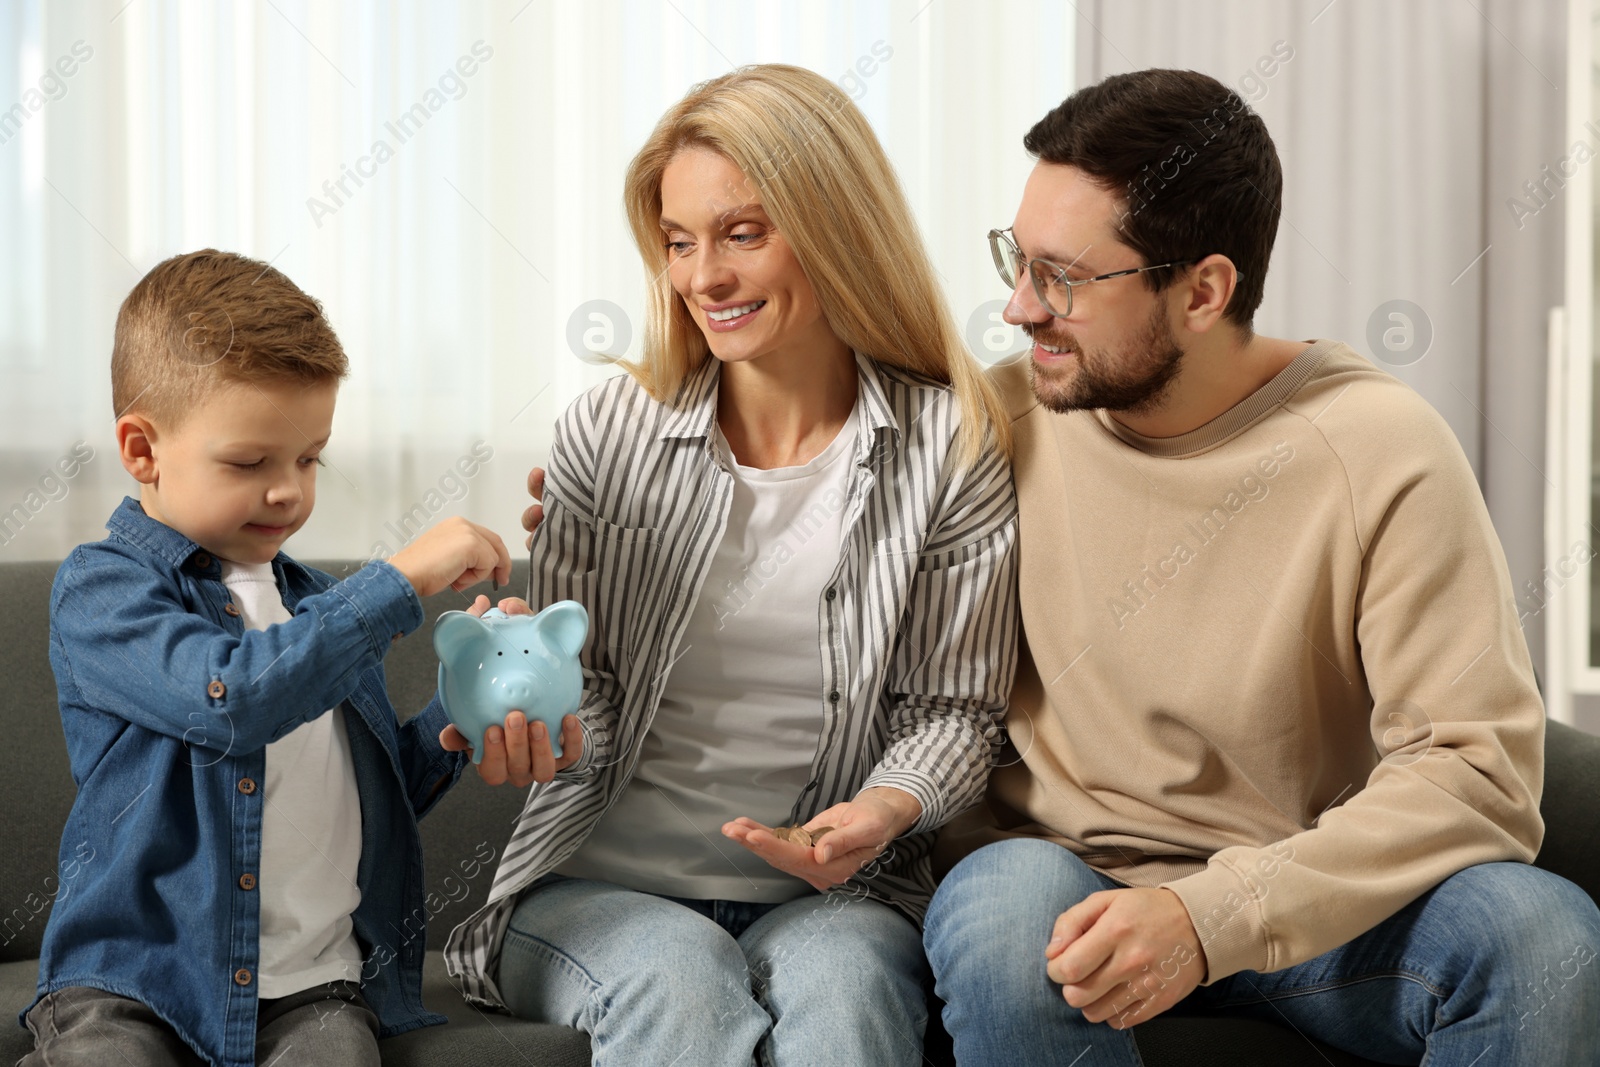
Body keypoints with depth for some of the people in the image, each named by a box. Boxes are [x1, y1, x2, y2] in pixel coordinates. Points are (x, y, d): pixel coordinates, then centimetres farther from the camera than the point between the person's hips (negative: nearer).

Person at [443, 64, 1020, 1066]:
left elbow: (953, 710, 3)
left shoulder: (951, 447, -1)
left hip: (827, 895, 0)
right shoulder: (607, 431, 3)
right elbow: (584, 688, 7)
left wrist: (886, 809, -18)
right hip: (602, 883, 1)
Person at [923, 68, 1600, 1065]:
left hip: (1313, 901, 0)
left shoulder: (1380, 450, -13)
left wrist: (1215, 916, -28)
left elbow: (1478, 766, -18)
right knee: (1011, 905, -35)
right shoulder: (996, 422, -6)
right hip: (1065, 871, 0)